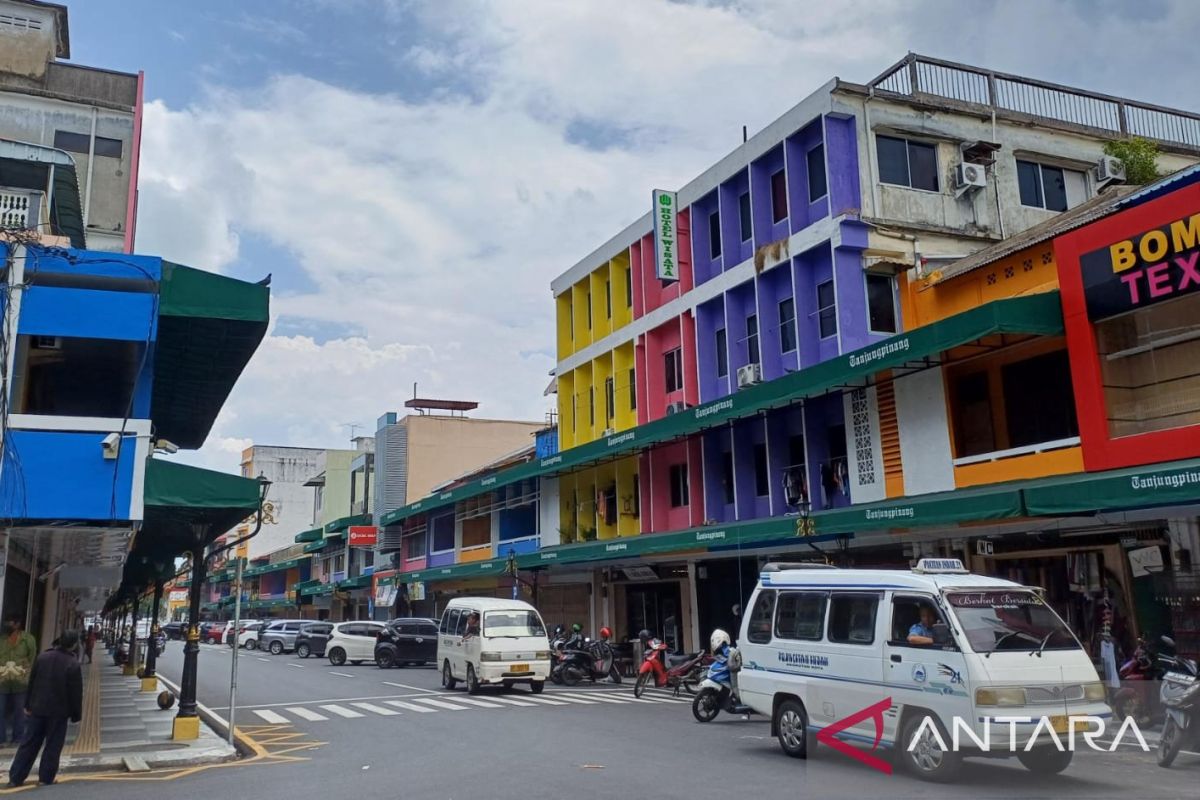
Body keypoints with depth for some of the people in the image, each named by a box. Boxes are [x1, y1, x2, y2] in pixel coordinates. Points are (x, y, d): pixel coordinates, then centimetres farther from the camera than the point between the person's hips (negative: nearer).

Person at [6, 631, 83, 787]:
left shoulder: (42, 657, -1)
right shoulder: (73, 664, -17)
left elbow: (32, 683, 7)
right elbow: (76, 693, -12)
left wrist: (28, 705, 17)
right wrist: (76, 714, -1)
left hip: (38, 708, 5)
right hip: (59, 711, -5)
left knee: (29, 743, 13)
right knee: (53, 746, 7)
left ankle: (15, 777, 14)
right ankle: (46, 778, 11)